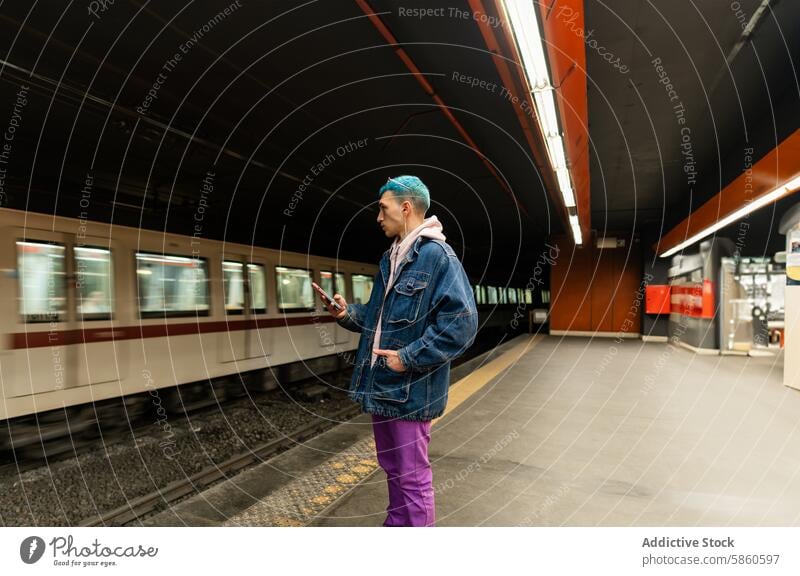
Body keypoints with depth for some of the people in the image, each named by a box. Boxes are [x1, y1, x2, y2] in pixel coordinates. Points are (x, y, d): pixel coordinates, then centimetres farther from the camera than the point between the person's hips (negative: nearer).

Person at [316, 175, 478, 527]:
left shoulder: (437, 256, -15)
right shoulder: (390, 259, 13)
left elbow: (462, 323, -23)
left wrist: (409, 358, -22)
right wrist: (347, 314, 2)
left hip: (410, 390, -9)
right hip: (381, 386, 9)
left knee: (412, 476, 4)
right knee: (392, 468, 23)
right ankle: (397, 524, 42)